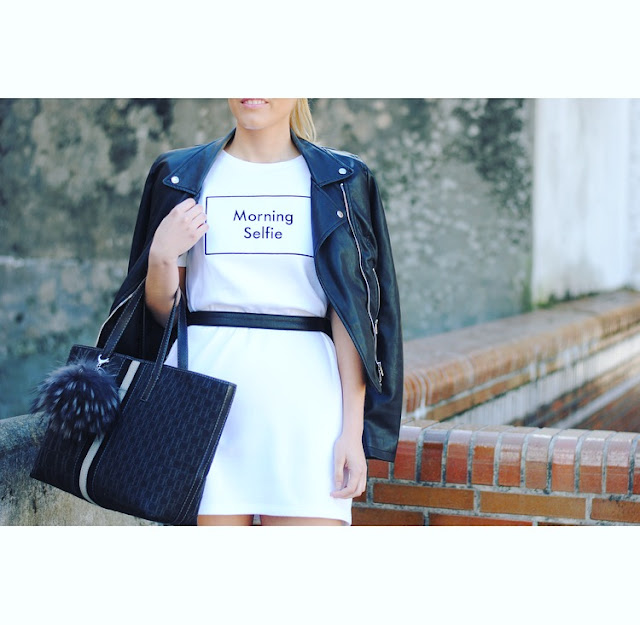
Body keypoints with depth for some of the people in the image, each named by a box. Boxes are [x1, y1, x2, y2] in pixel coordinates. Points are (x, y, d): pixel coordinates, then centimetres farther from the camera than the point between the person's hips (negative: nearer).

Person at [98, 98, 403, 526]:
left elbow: (350, 311, 3)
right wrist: (161, 256, -8)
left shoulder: (341, 181, 8)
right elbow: (162, 311, 12)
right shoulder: (183, 177, 10)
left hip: (304, 398, -1)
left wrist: (353, 429, -4)